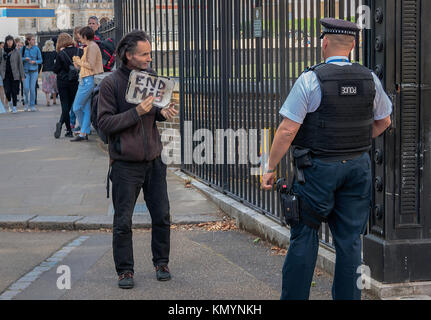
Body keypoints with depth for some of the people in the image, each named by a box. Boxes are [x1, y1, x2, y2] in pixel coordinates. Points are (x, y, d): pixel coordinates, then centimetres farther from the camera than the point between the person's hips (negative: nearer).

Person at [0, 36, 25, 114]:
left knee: (14, 91, -1)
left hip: (15, 75, -1)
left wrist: (22, 75, -1)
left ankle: (14, 107, 12)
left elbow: (20, 64, 2)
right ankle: (9, 102, 22)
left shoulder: (16, 52, 1)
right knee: (7, 91, -7)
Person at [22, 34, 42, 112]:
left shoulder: (36, 49, -1)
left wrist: (35, 62, -16)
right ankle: (26, 103, 16)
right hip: (26, 70, 0)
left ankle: (32, 105, 10)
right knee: (26, 88, -7)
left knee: (32, 88, -2)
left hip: (34, 71, 0)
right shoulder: (23, 49, 0)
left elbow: (40, 60, 3)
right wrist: (25, 59, -14)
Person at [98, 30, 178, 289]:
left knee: (162, 216, 7)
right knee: (123, 221, 2)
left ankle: (161, 263, 24)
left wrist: (163, 112, -3)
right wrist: (136, 113, -22)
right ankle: (125, 270, 15)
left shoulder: (151, 75, 6)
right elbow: (105, 123, -13)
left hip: (154, 160, 5)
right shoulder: (111, 83, -9)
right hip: (126, 163, -4)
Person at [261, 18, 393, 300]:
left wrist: (271, 168, -4)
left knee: (305, 235, 5)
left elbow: (287, 131, -13)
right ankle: (348, 296, 13)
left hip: (319, 168, -4)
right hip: (358, 166, 4)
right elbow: (384, 121, 17)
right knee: (350, 239, 9)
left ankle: (294, 296, 10)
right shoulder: (369, 79, 2)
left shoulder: (310, 80, -13)